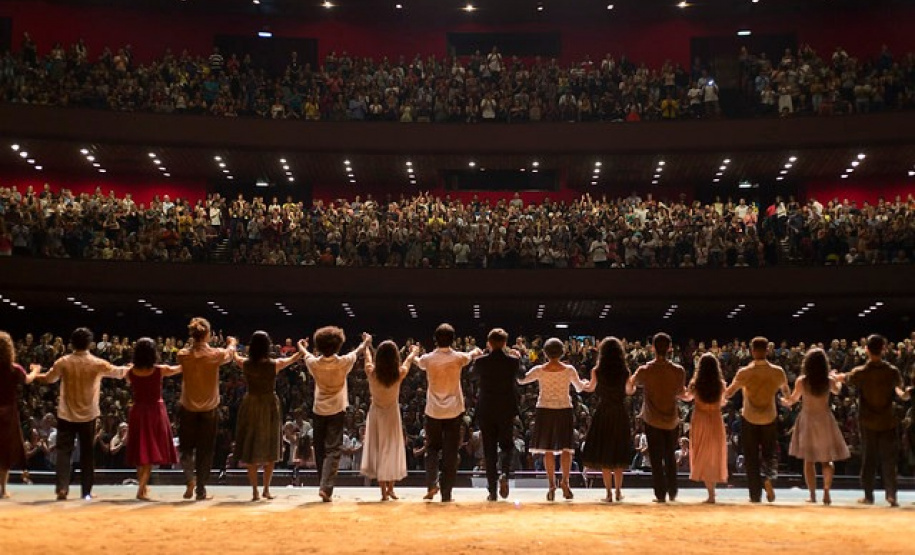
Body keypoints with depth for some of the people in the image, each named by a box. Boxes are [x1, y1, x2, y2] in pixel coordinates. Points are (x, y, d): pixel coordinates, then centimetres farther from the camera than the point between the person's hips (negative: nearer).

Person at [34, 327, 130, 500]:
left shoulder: (63, 362, -5)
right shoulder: (97, 363, -7)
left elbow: (48, 378, 11)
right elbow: (119, 372, 5)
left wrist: (36, 375, 33)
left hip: (66, 414, 0)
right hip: (88, 415, 0)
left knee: (64, 451, 5)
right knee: (87, 452, 8)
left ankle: (62, 488, -7)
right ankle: (86, 491, 10)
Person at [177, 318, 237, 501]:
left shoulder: (183, 355, -10)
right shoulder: (215, 354, -12)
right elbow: (230, 354, 11)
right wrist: (232, 343, 32)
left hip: (188, 409, 1)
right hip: (209, 410, -1)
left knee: (186, 447, 15)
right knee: (205, 450, 9)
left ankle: (190, 479, -9)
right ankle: (201, 491, 12)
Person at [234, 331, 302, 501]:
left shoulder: (245, 364, -8)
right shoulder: (275, 365, -12)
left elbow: (234, 356, 16)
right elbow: (293, 358, 7)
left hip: (251, 406, 1)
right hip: (269, 406, -1)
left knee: (251, 449, 8)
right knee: (269, 449, 12)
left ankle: (255, 491, 7)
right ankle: (266, 489, 14)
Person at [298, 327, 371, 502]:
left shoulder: (314, 363, -6)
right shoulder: (343, 362, -11)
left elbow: (306, 354, 19)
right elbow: (357, 352, 11)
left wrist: (301, 346, 42)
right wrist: (366, 342, 32)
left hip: (319, 411, 2)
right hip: (337, 410, -2)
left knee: (320, 450, 14)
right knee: (333, 450, -4)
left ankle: (325, 486, 21)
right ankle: (326, 487, -19)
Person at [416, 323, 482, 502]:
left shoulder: (427, 359, -5)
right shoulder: (458, 357, -6)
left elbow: (418, 362, 21)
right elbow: (471, 355, 19)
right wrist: (476, 351, 44)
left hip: (433, 411, 1)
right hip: (454, 411, -1)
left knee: (432, 448, 16)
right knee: (450, 452, 4)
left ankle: (432, 484, -3)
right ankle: (446, 493, 5)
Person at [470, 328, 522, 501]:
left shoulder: (481, 361, -8)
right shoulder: (513, 361, -6)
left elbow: (475, 375, 14)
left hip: (485, 411, 0)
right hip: (507, 410, 0)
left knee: (489, 449, 6)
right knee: (506, 445, 14)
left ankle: (492, 490, 5)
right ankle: (504, 474, -14)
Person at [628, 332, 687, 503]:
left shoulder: (644, 371, -14)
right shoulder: (679, 371, -10)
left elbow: (631, 385, 5)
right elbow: (681, 393, 5)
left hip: (652, 420, -2)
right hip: (672, 420, 2)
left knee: (656, 459, 7)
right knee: (671, 458, 18)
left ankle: (660, 495, 6)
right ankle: (672, 493, 22)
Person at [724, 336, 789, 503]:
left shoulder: (744, 373, -15)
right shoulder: (778, 372, -8)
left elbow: (728, 393, -6)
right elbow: (786, 394, 7)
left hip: (749, 419, -1)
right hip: (769, 419, 1)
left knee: (751, 457, 9)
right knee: (770, 452, 17)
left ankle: (755, 495, 10)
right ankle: (768, 478, -12)